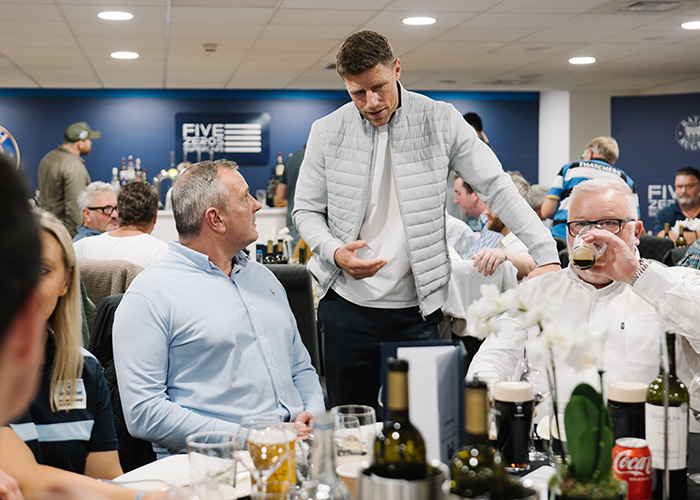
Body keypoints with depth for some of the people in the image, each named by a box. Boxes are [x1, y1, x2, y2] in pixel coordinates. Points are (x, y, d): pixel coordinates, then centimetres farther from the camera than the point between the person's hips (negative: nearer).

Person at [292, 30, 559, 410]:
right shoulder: (327, 132, 2)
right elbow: (306, 210, 9)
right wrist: (334, 253, -12)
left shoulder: (440, 121, -2)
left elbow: (497, 187, -3)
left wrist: (546, 254, -13)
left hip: (416, 310, -1)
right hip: (346, 306, 1)